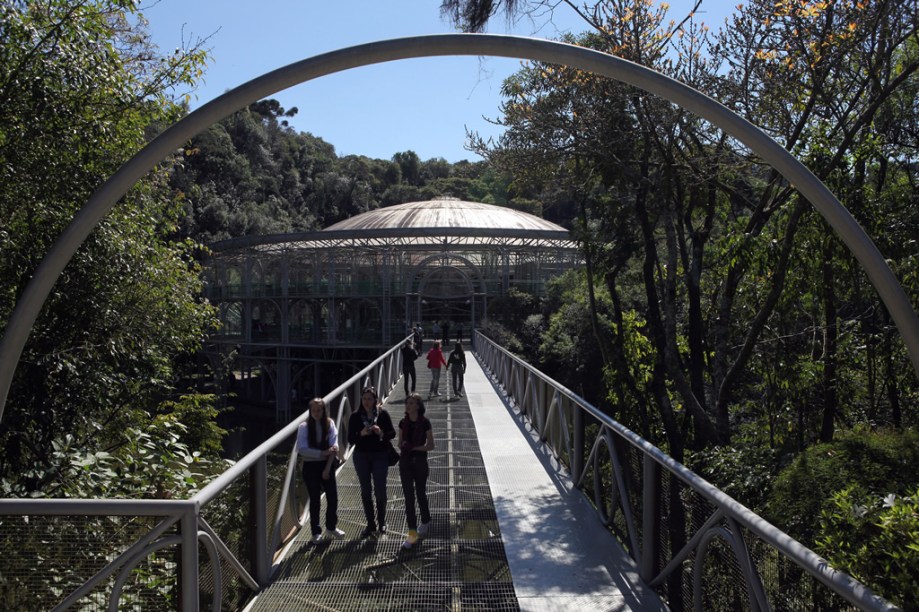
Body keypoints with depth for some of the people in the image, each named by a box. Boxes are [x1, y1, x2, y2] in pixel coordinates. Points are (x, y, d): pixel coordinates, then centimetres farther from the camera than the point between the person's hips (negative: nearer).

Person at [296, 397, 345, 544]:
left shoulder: (329, 424, -3)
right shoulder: (304, 427, -9)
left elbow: (334, 446, -6)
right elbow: (301, 449, -15)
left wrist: (327, 468, -12)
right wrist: (322, 453, -21)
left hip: (327, 465, 2)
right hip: (310, 466, -2)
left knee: (333, 497, 5)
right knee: (315, 500, 5)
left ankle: (331, 527, 27)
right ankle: (316, 532, 18)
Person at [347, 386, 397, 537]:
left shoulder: (383, 414, -5)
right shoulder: (355, 416, -3)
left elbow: (392, 433, -2)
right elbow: (350, 439, -4)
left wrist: (382, 433, -22)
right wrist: (361, 434, -23)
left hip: (380, 456, -1)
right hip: (361, 457, 2)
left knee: (380, 489, 1)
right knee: (366, 491, 7)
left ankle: (381, 522, 20)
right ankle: (371, 523, 19)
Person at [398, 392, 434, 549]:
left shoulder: (425, 423, -9)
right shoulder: (403, 423, 2)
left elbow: (431, 446, -7)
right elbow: (400, 443, 9)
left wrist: (415, 447, -16)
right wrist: (404, 447, -13)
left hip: (420, 461, -3)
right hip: (405, 461, 3)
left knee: (420, 493, 12)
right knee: (408, 496, -1)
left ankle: (425, 522, 37)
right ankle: (412, 533, 2)